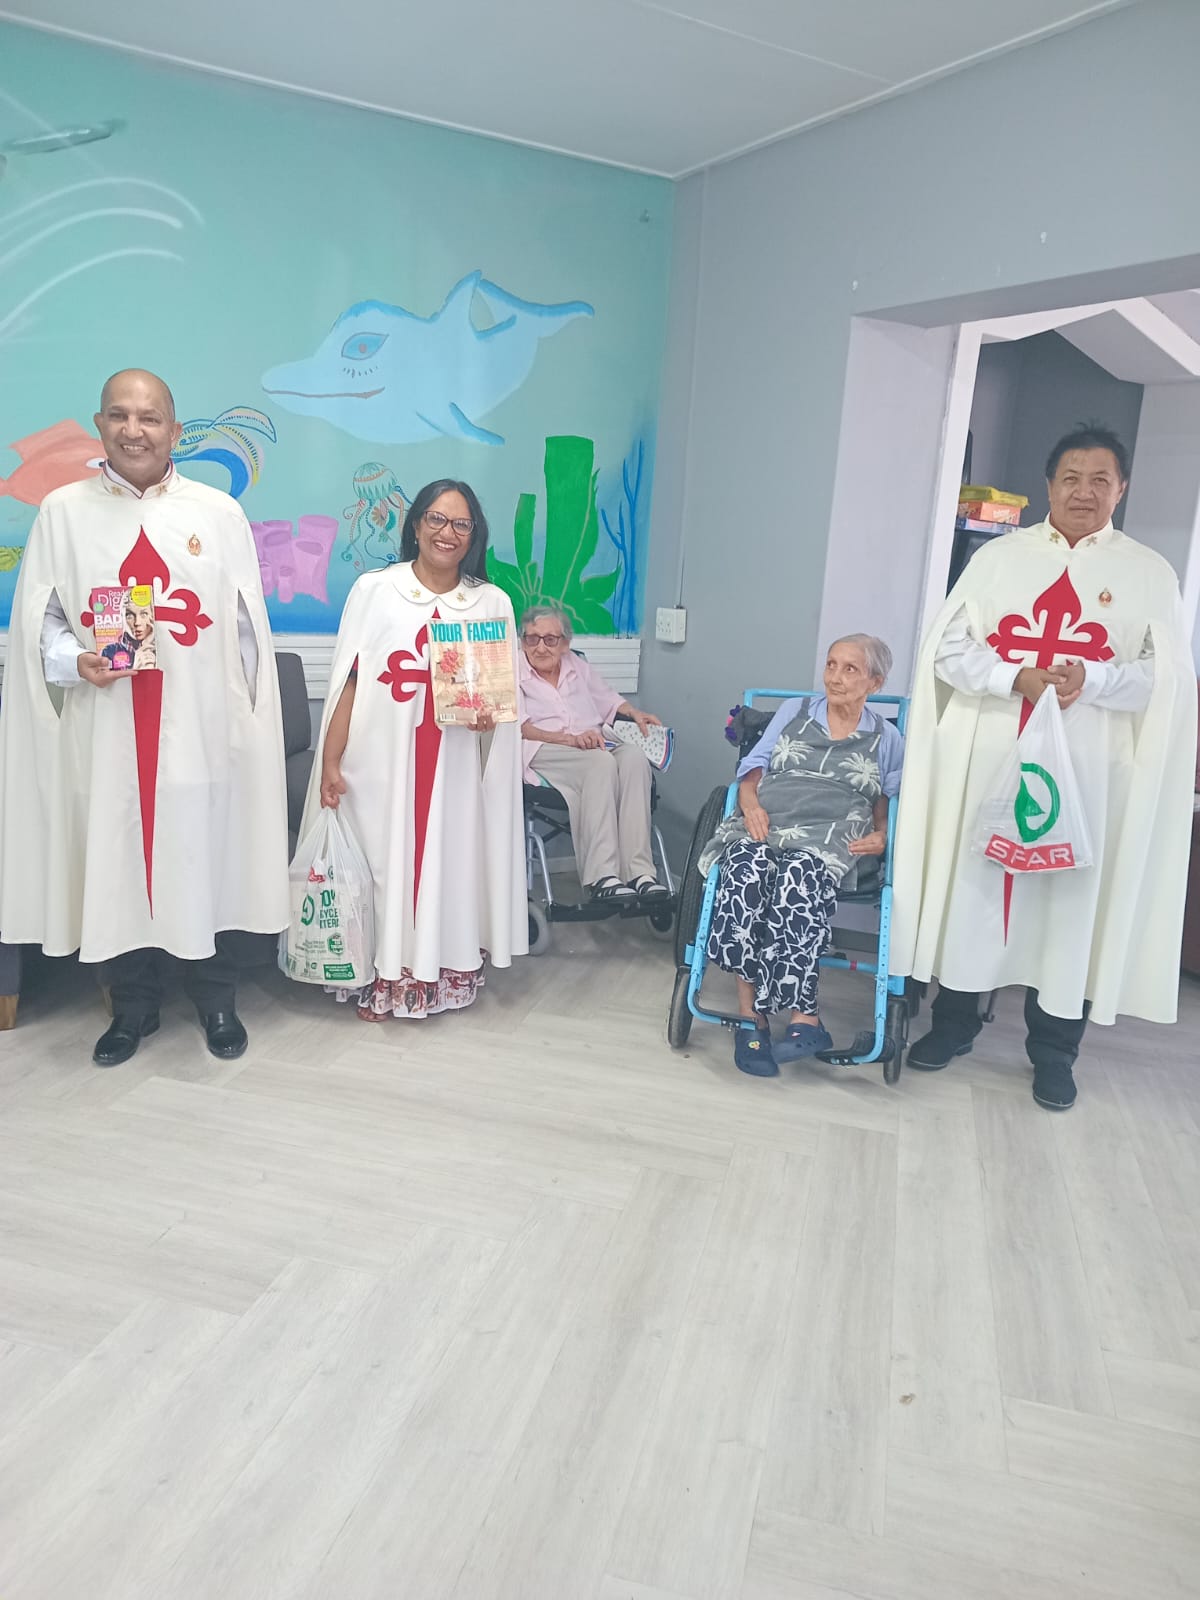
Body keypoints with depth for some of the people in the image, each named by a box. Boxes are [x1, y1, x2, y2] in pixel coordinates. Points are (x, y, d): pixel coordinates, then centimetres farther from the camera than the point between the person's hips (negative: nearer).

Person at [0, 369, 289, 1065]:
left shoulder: (219, 513, 4)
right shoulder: (62, 511, 6)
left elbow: (249, 628, 5)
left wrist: (252, 721, 2)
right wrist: (73, 660, -12)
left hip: (202, 729, -1)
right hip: (105, 732, 1)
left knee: (207, 864, 5)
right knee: (114, 867, 8)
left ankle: (218, 1003, 24)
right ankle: (133, 1008, 27)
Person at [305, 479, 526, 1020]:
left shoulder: (493, 603, 8)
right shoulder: (374, 589, 2)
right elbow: (347, 683, -2)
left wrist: (488, 712, -11)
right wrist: (331, 762, -7)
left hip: (453, 767, 2)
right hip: (379, 761, -1)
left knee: (447, 863, 7)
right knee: (382, 863, 3)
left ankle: (442, 975, 23)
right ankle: (379, 980, 18)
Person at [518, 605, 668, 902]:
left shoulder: (577, 666, 24)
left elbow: (609, 698, 34)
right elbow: (521, 728, -6)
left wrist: (635, 713, 12)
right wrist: (570, 739, -21)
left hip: (595, 746, 5)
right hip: (544, 752, -5)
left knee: (634, 756, -31)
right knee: (601, 761, -37)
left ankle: (639, 871, -39)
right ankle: (601, 876, -43)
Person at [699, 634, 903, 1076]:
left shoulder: (886, 738, 20)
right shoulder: (793, 712, 22)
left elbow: (889, 805, 21)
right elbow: (750, 772, 18)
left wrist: (882, 836, -1)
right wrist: (751, 805, -3)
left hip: (831, 837, -1)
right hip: (764, 824, 2)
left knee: (797, 875, -38)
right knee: (747, 867, -35)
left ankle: (754, 1014, -33)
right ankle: (805, 1017, -33)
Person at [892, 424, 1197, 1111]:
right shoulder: (1000, 555, 9)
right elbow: (949, 647, 1)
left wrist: (1091, 679, -17)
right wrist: (1017, 678, -15)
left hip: (1087, 765, -1)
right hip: (989, 754, 1)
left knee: (1071, 896, 4)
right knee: (973, 880, 7)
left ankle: (1054, 1050, 19)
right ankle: (954, 1022, 24)